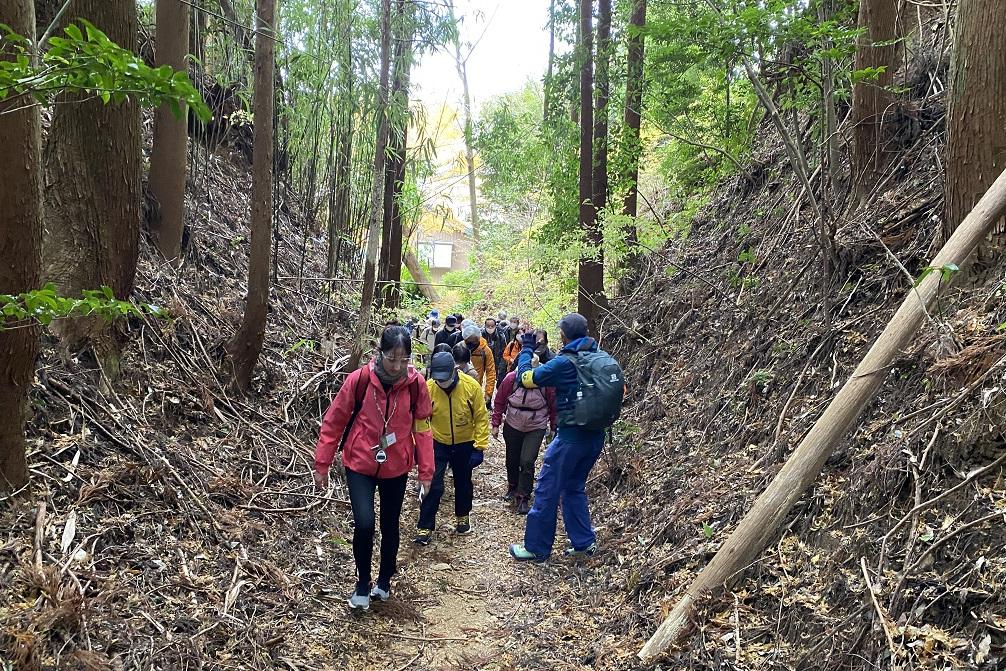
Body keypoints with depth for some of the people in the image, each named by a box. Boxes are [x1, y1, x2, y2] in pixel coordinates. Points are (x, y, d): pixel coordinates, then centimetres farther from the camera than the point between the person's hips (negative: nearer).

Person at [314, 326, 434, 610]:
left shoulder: (416, 384, -13)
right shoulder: (360, 379, -18)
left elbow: (422, 428, -2)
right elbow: (333, 422, -8)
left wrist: (425, 471, 0)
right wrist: (321, 465, -4)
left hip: (396, 468, 2)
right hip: (360, 465, -2)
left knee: (390, 527, 14)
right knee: (364, 524, -14)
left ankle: (384, 582, 38)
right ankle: (363, 584, 11)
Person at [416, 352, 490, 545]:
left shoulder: (471, 386, -20)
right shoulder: (428, 388, -20)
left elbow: (481, 418, -11)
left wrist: (480, 447, -12)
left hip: (464, 444, 1)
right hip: (438, 443, -1)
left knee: (463, 483, 18)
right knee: (433, 486, -5)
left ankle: (462, 517, 41)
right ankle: (425, 527, 8)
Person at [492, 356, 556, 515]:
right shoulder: (511, 379, -15)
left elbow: (553, 406, -4)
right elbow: (499, 402, -3)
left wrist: (553, 428, 3)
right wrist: (496, 424, -1)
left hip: (536, 428, -2)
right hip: (512, 426, 2)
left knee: (527, 462, -10)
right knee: (512, 460, 15)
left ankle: (523, 498, 2)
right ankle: (512, 487, 42)